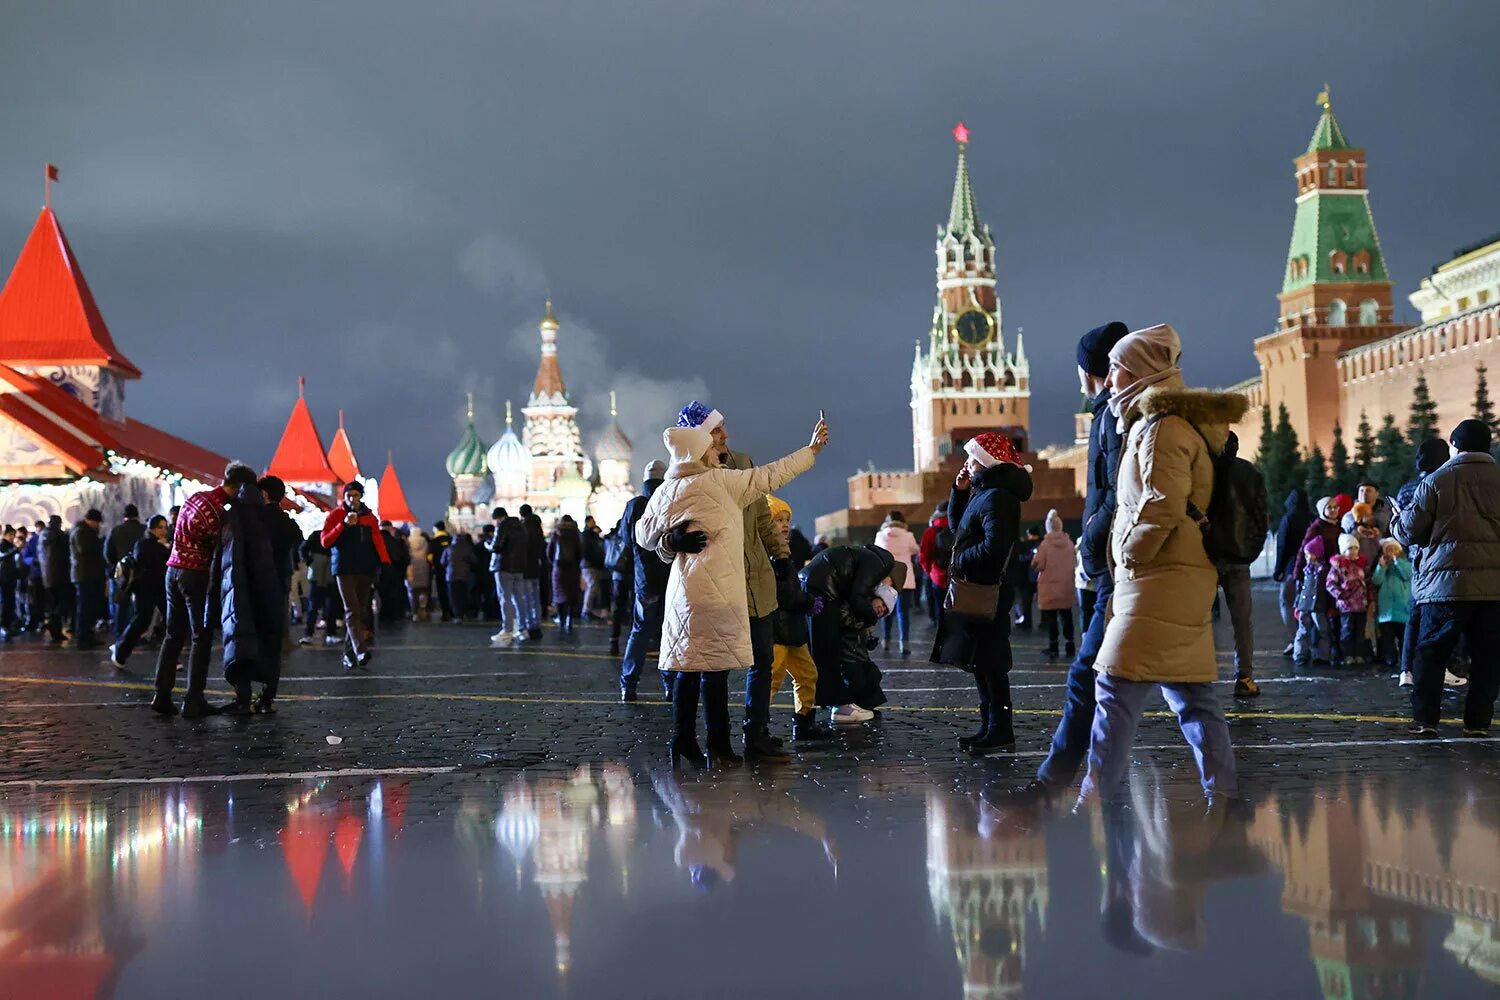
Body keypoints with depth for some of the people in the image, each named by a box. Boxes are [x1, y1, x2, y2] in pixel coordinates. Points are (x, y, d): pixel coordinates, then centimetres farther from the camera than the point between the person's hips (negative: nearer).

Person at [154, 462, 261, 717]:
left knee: (174, 636, 13)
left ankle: (162, 696, 12)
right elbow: (219, 548, -11)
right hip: (196, 574, -8)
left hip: (174, 569, 8)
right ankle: (193, 701, -2)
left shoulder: (197, 496, 9)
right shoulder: (216, 512, -18)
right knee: (202, 638, -1)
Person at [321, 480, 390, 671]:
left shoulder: (370, 518, 12)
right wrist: (344, 524, -17)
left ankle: (349, 653, 11)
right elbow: (325, 542, -6)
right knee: (352, 611, -15)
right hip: (344, 570, -4)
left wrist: (385, 562, -6)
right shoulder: (335, 516, 3)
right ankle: (360, 651, -28)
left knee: (361, 612, 3)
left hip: (366, 570, 4)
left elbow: (378, 542, 9)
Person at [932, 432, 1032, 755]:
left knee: (988, 664, -7)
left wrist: (960, 562, -11)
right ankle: (990, 727, 18)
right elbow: (957, 525, 27)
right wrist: (959, 491, 14)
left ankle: (1001, 731, -4)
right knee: (981, 664, 13)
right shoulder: (983, 493, 16)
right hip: (974, 592, 10)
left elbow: (993, 546, -25)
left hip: (985, 593, -10)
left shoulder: (997, 498, -16)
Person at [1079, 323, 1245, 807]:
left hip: (1159, 581, -10)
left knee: (1117, 689, -10)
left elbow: (1163, 506, -20)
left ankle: (1095, 799, -11)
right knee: (1191, 691, 10)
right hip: (1184, 583, 10)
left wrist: (1128, 554, -9)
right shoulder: (1149, 423, 21)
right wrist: (1128, 557, 16)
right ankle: (1224, 794, 11)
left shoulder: (1163, 425, -10)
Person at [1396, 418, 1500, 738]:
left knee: (1432, 651, 5)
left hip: (1448, 581, -2)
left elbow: (1411, 531, 2)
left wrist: (1400, 517, 24)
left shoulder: (1437, 481, -1)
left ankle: (1425, 719, 4)